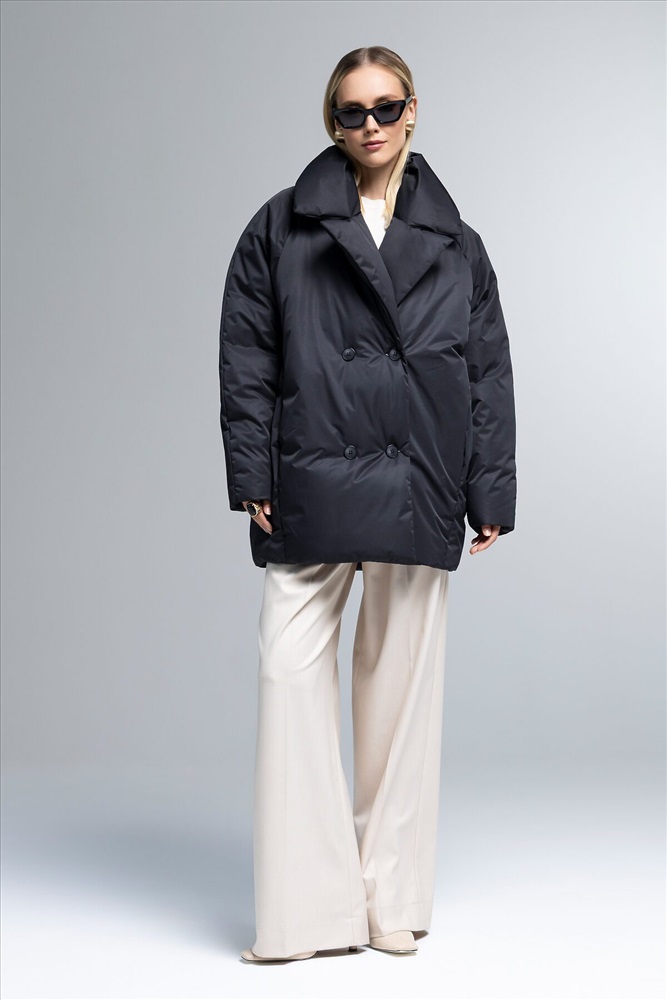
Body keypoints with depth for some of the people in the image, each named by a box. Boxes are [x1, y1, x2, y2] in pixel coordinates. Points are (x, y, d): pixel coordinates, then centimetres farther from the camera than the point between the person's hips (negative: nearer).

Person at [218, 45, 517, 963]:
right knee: (292, 669, -7)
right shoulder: (283, 227, 7)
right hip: (312, 489, -1)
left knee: (402, 681, 5)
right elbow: (246, 357, 4)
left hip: (417, 493, 1)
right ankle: (309, 905, 1)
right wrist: (253, 476, -5)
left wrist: (490, 495, 4)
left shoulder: (457, 247, 12)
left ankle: (393, 896, 17)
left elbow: (489, 374, 11)